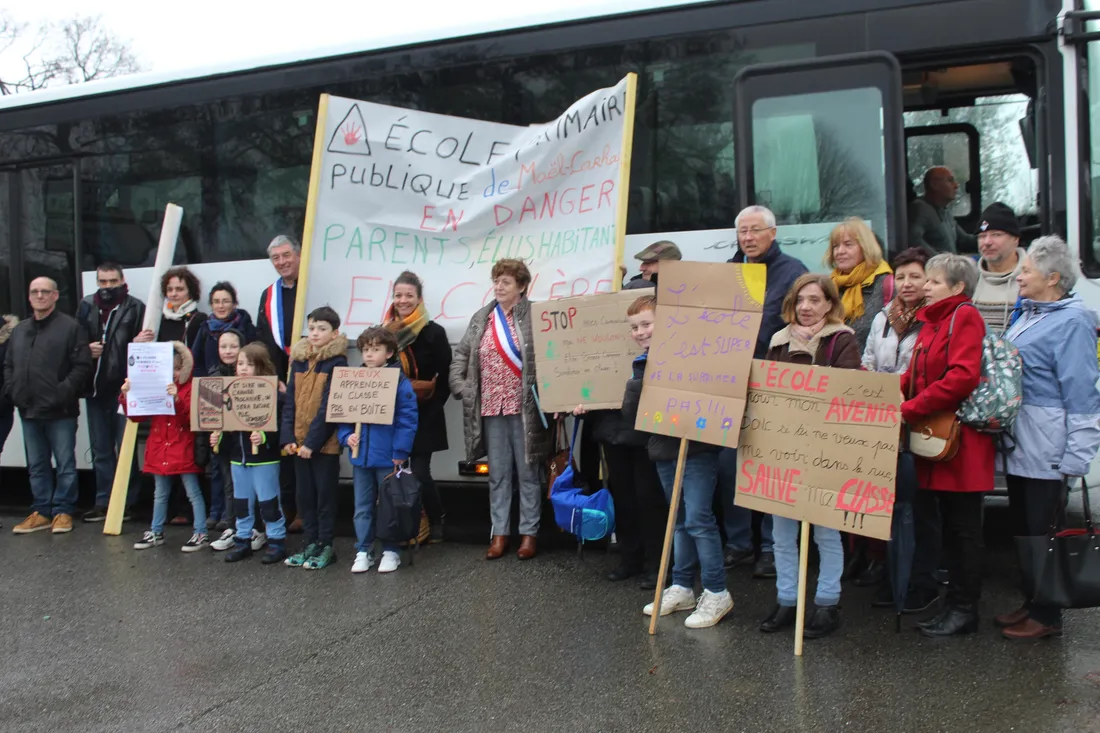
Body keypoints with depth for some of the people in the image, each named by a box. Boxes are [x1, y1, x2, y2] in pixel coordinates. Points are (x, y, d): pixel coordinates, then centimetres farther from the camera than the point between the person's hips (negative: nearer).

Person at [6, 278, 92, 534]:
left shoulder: (71, 327, -4)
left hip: (60, 411, -6)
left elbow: (82, 366, -10)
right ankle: (42, 511, 22)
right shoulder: (19, 330, 16)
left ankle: (63, 511, 11)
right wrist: (12, 391, 4)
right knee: (36, 465, 13)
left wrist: (64, 392, -17)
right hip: (29, 410, 6)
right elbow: (8, 366, 20)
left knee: (65, 464, 2)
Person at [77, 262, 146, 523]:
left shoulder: (135, 308, -5)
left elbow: (145, 344, -6)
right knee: (100, 449, 12)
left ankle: (127, 502, 11)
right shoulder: (86, 307, 9)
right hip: (95, 388, 5)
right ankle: (104, 501, 21)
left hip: (124, 388, -5)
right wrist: (86, 349, -6)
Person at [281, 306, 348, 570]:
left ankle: (326, 546, 14)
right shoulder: (298, 360, 9)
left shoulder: (337, 362, -9)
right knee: (305, 494, 12)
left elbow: (329, 406, -14)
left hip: (325, 443, -6)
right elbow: (290, 401, 7)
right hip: (299, 441, 6)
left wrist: (313, 441, -18)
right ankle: (311, 543, 23)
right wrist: (288, 437, -2)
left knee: (325, 494, 4)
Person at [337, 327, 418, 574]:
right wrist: (347, 436, -6)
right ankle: (363, 551, 23)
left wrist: (400, 451, -18)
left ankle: (390, 552, 20)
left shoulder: (400, 381, -10)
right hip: (360, 456, 5)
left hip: (388, 457, -4)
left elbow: (408, 419, -14)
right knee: (362, 507, 13)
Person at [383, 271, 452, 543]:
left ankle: (436, 522, 17)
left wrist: (431, 408, -14)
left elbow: (444, 378, -7)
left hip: (423, 416, -4)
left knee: (419, 473, -6)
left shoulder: (434, 332, -5)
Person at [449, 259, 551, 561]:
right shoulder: (481, 319, 11)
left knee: (527, 472, 5)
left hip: (523, 407, -4)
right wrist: (459, 385, 3)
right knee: (497, 474, 10)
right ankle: (499, 533, 19)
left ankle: (529, 533, 15)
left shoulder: (535, 316, -5)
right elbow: (461, 354, 15)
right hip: (491, 408, 4)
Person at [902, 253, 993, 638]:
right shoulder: (931, 321, 17)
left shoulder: (965, 317, -10)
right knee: (949, 526, 14)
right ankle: (955, 603, 23)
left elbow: (962, 377, -23)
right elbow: (914, 376, 16)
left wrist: (909, 410, -22)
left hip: (961, 442, -8)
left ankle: (965, 609, 12)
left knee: (963, 528, 2)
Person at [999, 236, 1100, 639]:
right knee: (1022, 527, 16)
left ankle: (1048, 616, 15)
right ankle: (1033, 602, 30)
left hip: (1047, 450, -9)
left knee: (1044, 531, 2)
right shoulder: (1028, 314, 13)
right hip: (1019, 443, 9)